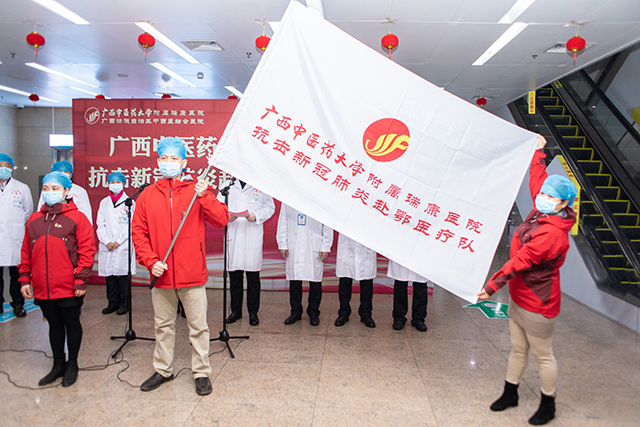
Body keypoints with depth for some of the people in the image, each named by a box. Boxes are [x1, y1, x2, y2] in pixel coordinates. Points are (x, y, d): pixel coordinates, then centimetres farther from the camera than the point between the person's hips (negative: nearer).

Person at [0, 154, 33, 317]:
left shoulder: (22, 188, 6)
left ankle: (18, 304, 16)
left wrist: (17, 224, 11)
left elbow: (28, 210, 16)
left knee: (16, 274, 5)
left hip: (15, 238, -1)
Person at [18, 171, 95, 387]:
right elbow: (26, 252, 13)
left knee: (71, 324, 9)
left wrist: (81, 280, -13)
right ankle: (58, 365, 32)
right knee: (54, 325, 17)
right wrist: (24, 278, 9)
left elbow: (86, 251, -10)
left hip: (69, 288, -5)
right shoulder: (34, 220, 9)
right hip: (42, 288, 5)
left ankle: (72, 365, 25)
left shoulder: (77, 218, -6)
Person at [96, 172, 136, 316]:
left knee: (123, 274, -3)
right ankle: (113, 302, 15)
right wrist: (107, 241, -4)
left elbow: (130, 224, -3)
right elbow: (100, 224, 10)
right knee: (109, 274, 4)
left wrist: (118, 242, -9)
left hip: (124, 245, -4)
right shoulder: (104, 202, 15)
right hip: (107, 246, 4)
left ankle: (124, 303, 7)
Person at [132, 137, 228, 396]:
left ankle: (201, 372, 23)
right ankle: (163, 370, 35)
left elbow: (222, 219, -9)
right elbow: (138, 232, 5)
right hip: (161, 275, 3)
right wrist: (150, 261, -8)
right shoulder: (148, 195, 6)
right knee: (163, 325, 18)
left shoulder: (198, 190, -1)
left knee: (198, 326, 7)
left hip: (192, 275, -2)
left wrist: (205, 196, -22)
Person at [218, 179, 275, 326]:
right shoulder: (226, 186, 14)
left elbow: (270, 207, 8)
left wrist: (256, 216, -10)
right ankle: (236, 310, 21)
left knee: (253, 277, 1)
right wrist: (227, 216, -10)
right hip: (232, 236, 2)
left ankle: (253, 312, 12)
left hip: (253, 236, -2)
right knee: (234, 275, 7)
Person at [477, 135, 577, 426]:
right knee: (518, 350, 21)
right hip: (519, 298, 9)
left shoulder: (553, 233, -27)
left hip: (537, 304, -9)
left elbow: (521, 260, -31)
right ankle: (510, 393, 36)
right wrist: (538, 152, 24)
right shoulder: (542, 214, -1)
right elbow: (536, 182, 15)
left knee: (542, 355, 11)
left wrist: (492, 285, -31)